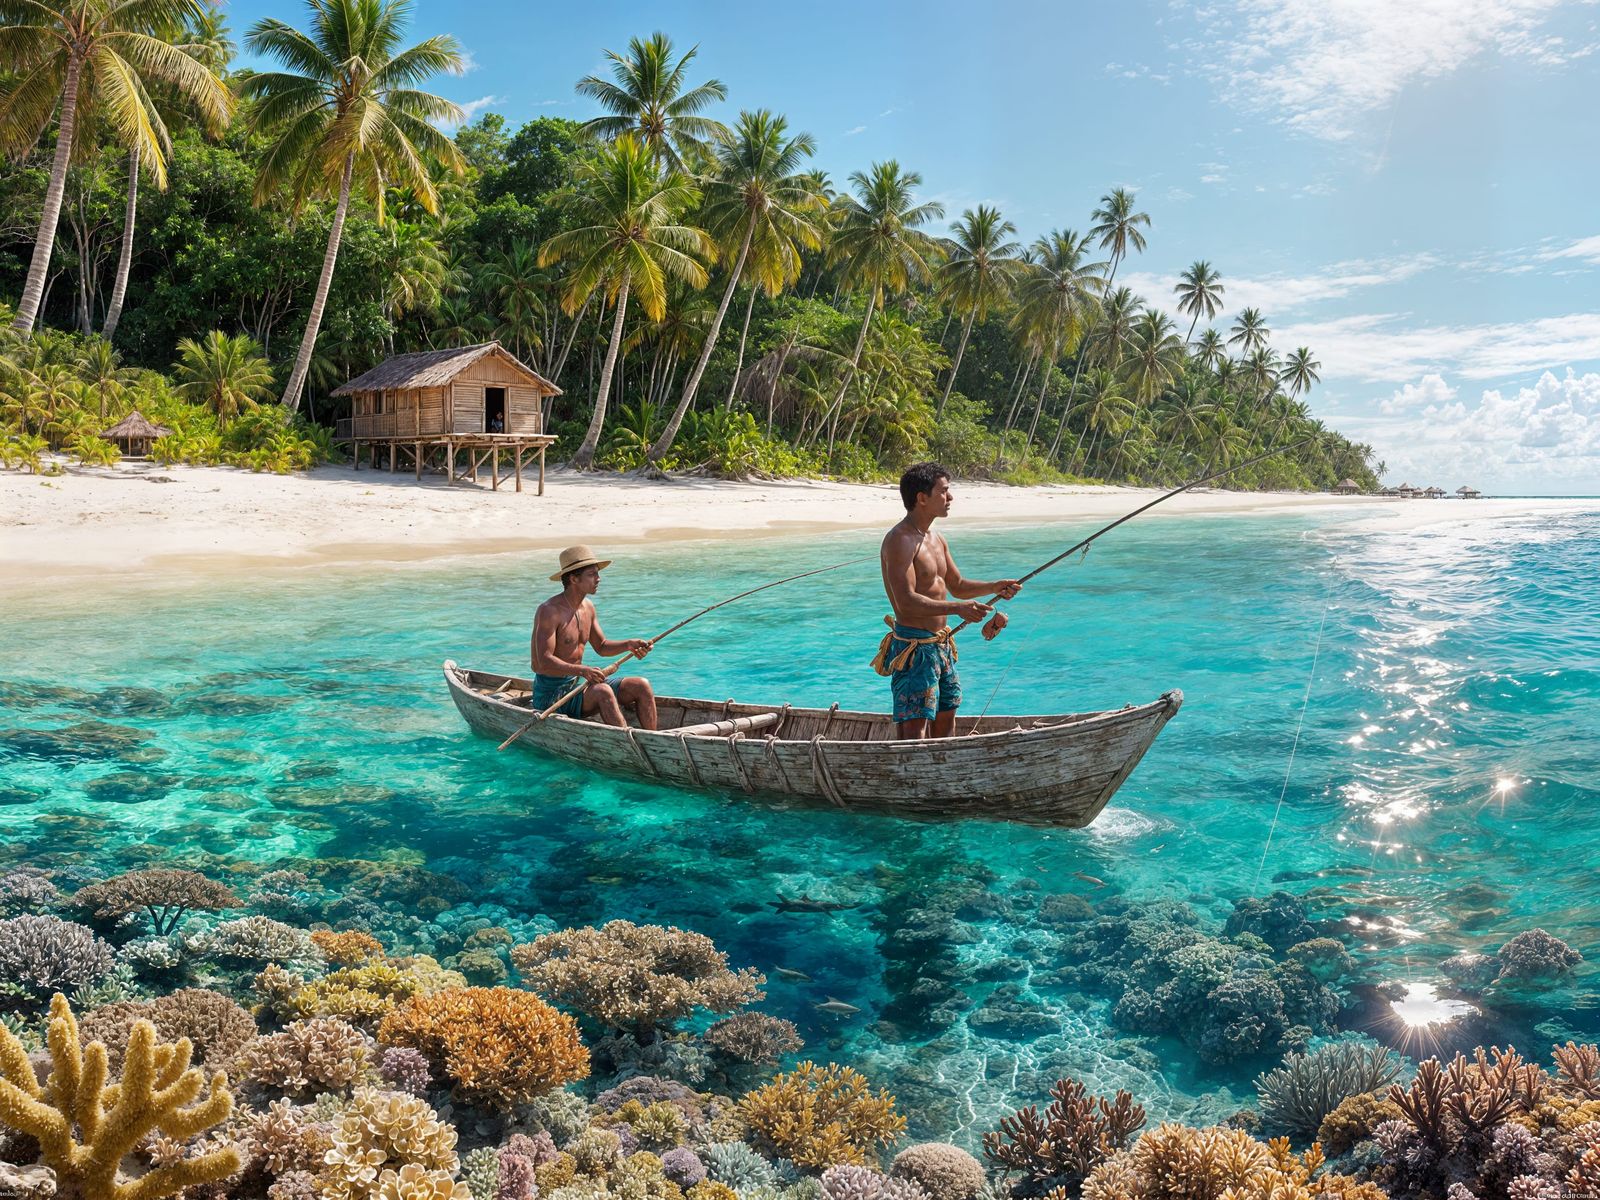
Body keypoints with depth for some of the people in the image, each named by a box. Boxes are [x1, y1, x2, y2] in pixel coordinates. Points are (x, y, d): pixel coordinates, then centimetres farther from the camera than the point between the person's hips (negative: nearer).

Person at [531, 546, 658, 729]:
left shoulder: (587, 607, 8)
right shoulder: (549, 611, -18)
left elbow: (601, 647, 18)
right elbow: (545, 662, -25)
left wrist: (628, 644, -2)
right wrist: (582, 670, -39)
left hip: (578, 686, 8)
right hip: (551, 694, -8)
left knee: (642, 686, -5)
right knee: (603, 691, -34)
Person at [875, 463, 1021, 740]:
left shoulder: (936, 540, 13)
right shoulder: (900, 540, -17)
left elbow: (958, 586, 22)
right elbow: (906, 601, -26)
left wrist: (994, 587, 5)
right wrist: (957, 608, -34)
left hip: (941, 645, 10)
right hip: (913, 648, -10)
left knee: (945, 717, 18)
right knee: (914, 729, -12)